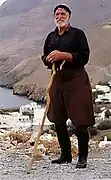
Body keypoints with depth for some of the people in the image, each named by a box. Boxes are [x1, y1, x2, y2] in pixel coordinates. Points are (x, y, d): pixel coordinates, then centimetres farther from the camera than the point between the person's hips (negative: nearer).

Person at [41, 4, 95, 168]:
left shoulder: (77, 34, -2)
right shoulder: (51, 37, 15)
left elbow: (84, 57, -10)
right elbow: (45, 58, 20)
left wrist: (63, 55, -18)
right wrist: (49, 59, -4)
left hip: (76, 79, -6)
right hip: (57, 79, 6)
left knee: (80, 121, -7)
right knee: (58, 120, 8)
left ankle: (82, 157, 6)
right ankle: (66, 155, 22)